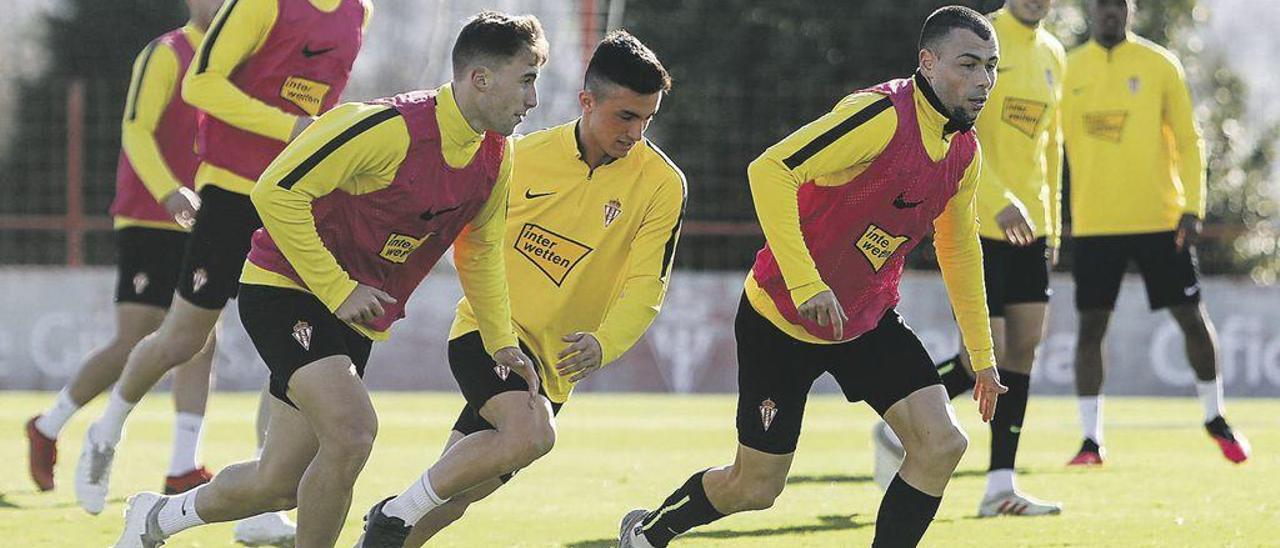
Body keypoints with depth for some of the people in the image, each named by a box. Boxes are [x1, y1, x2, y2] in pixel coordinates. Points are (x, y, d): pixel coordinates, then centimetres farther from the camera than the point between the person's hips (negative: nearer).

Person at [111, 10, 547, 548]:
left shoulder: (496, 155, 1)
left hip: (357, 320, 8)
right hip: (288, 288, -8)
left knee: (279, 485, 7)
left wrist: (500, 341, 13)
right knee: (351, 434, -29)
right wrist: (338, 290, -22)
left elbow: (479, 249, 19)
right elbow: (276, 191, -23)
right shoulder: (389, 128, -24)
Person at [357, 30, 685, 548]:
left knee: (452, 498, 4)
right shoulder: (524, 156, -5)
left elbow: (644, 289, -10)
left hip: (555, 363, 2)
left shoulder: (663, 185, -7)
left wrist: (603, 344, -27)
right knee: (531, 434, -30)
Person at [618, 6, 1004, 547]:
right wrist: (805, 284, -39)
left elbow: (959, 248, 17)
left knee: (941, 443, -13)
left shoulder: (964, 148, 0)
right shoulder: (883, 114, -26)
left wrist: (981, 354, 18)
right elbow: (769, 171, -34)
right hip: (781, 320, -7)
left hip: (868, 320, 7)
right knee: (754, 487, 5)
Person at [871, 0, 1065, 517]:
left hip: (1028, 227, 7)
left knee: (1024, 346, 0)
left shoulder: (1052, 55, 14)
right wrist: (1000, 202, -27)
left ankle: (1000, 486, 3)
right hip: (976, 224, -7)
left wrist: (1051, 224, 20)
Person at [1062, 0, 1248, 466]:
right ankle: (1091, 440, 3)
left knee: (1191, 317, 3)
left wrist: (1192, 208, -9)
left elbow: (1188, 140, 0)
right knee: (1091, 324, -3)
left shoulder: (1160, 65, 0)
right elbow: (1066, 143, 11)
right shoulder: (1071, 69, 5)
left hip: (1159, 218, -1)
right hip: (1094, 222, 1)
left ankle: (1215, 418, 24)